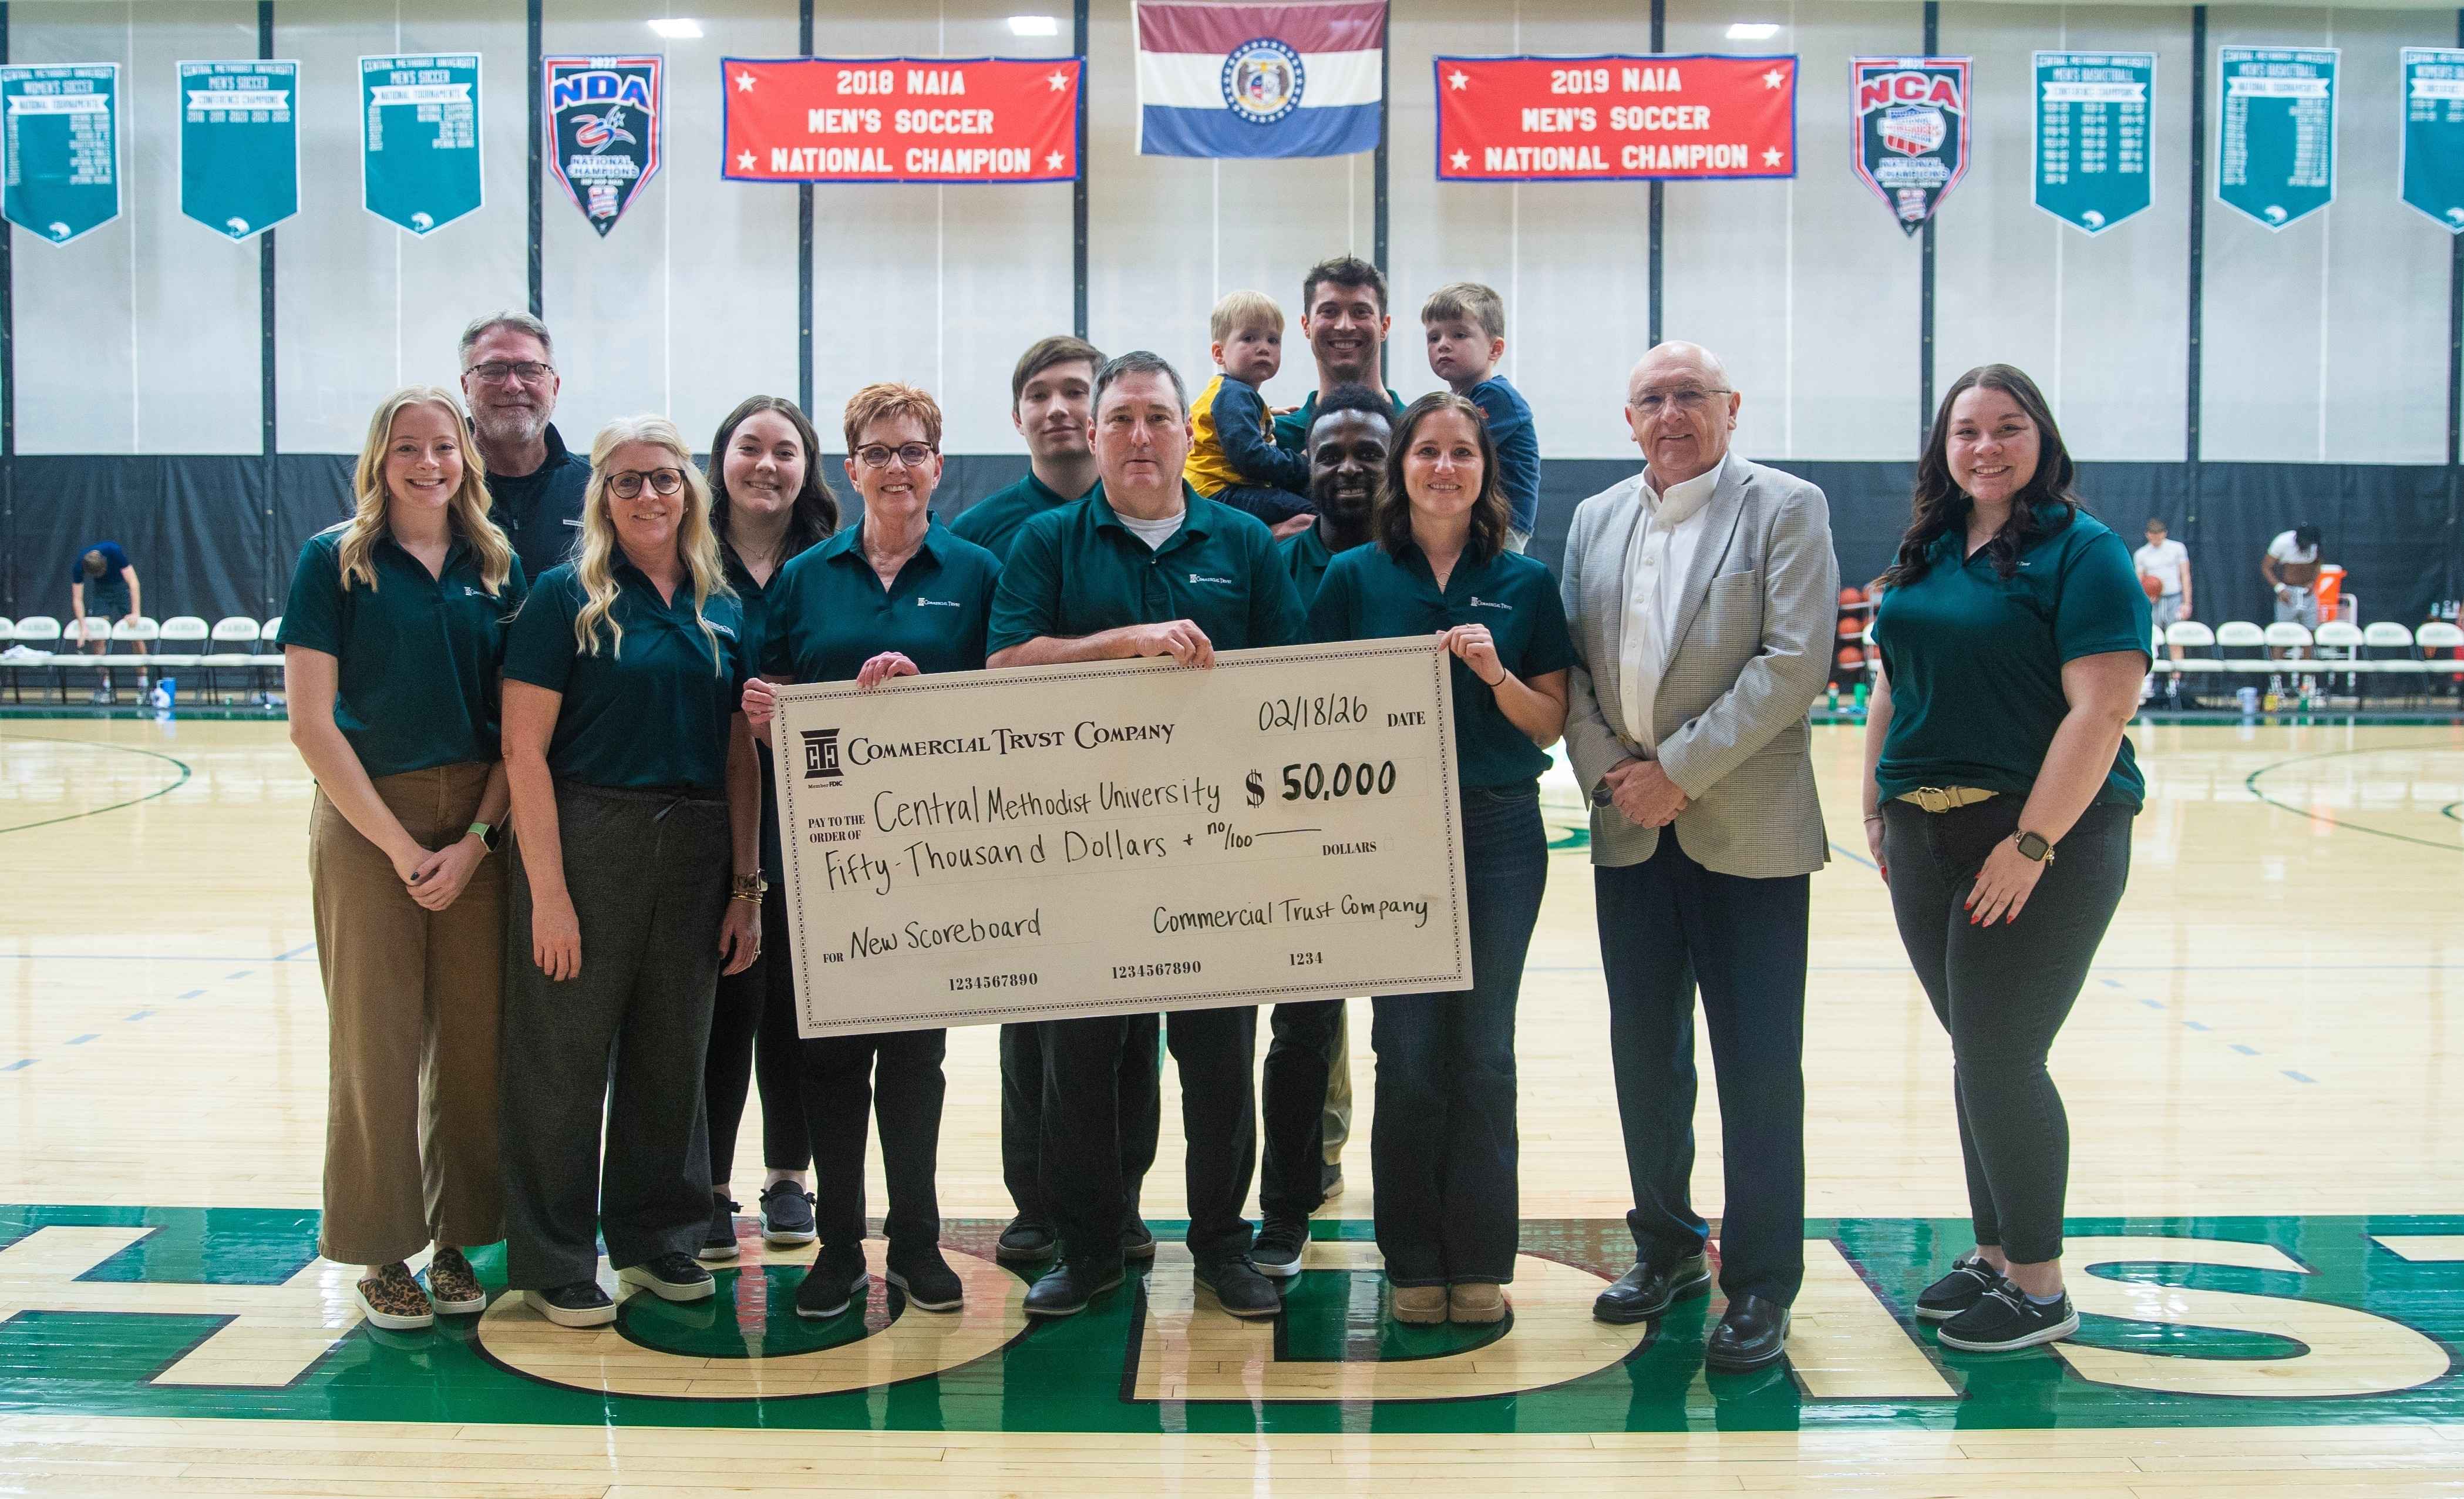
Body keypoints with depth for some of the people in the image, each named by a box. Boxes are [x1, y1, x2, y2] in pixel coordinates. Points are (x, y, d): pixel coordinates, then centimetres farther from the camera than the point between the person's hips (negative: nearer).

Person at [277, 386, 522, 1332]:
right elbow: (312, 724, -7)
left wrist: (475, 841, -7)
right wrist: (400, 844, -11)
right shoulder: (334, 561, -2)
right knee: (376, 1037, 1)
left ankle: (458, 1239, 18)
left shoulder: (498, 566, 7)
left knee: (475, 1036, 5)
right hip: (367, 819, -3)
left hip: (480, 825, 3)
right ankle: (381, 1254, 13)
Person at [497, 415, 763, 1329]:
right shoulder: (566, 597, -5)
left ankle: (656, 1237, 29)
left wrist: (747, 886, 6)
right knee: (565, 1057, 3)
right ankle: (554, 1262, 16)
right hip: (586, 843, -4)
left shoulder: (722, 608, 9)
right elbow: (524, 750, -10)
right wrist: (547, 890, -15)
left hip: (694, 855, 5)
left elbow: (740, 757, 11)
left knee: (673, 1055, 13)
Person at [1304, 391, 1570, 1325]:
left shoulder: (1526, 583, 6)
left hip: (1500, 834, 1)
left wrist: (1495, 673, -12)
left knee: (1483, 1049, 4)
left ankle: (1481, 1261, 14)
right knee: (1408, 1051, 1)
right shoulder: (1355, 577, 4)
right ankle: (1415, 1261, 13)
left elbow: (1551, 725, 4)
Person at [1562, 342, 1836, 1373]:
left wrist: (1679, 771, -15)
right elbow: (1568, 664, 10)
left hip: (1747, 831, -5)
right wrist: (1606, 772, -6)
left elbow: (1795, 661, -12)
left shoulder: (1786, 509, -3)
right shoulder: (1596, 521, 12)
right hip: (1629, 831, 5)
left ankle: (1760, 1285, 9)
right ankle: (1666, 1248, 28)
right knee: (1644, 1054, 12)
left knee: (1758, 1067, -1)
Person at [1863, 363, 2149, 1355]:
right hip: (1926, 837, 6)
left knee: (1999, 1056, -5)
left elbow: (2101, 712, -16)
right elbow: (1892, 690, 18)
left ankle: (2039, 1288, 8)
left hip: (2043, 837, -6)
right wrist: (1877, 809, 10)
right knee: (1977, 1054, 13)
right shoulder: (1923, 555, 12)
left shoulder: (2083, 553, -8)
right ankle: (1995, 1252, 25)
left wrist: (2033, 842, -20)